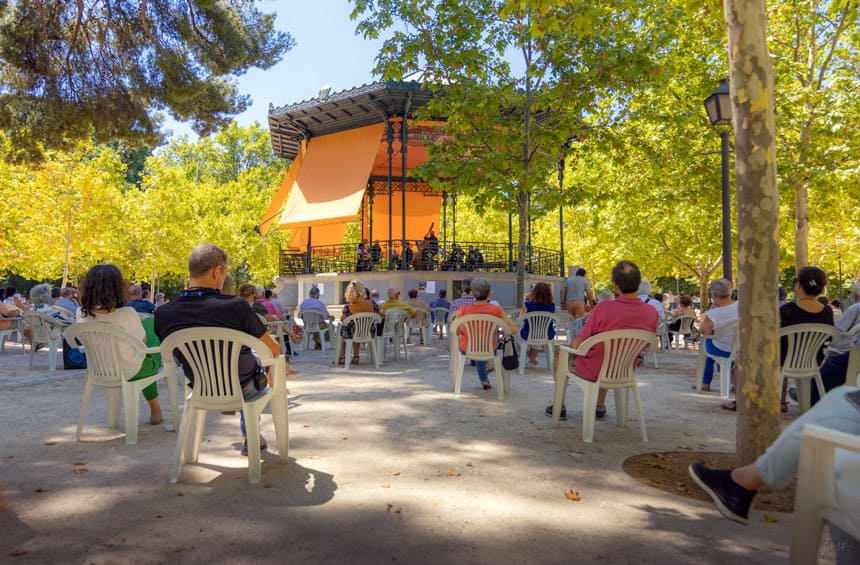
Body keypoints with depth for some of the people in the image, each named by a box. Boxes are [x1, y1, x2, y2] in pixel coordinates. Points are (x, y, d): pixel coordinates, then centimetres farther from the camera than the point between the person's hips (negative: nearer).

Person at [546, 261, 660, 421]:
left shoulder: (603, 308, -29)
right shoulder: (652, 313, -16)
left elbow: (577, 345, -19)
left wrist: (574, 343, 5)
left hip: (593, 372, -5)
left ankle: (559, 406, 33)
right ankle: (600, 407, 44)